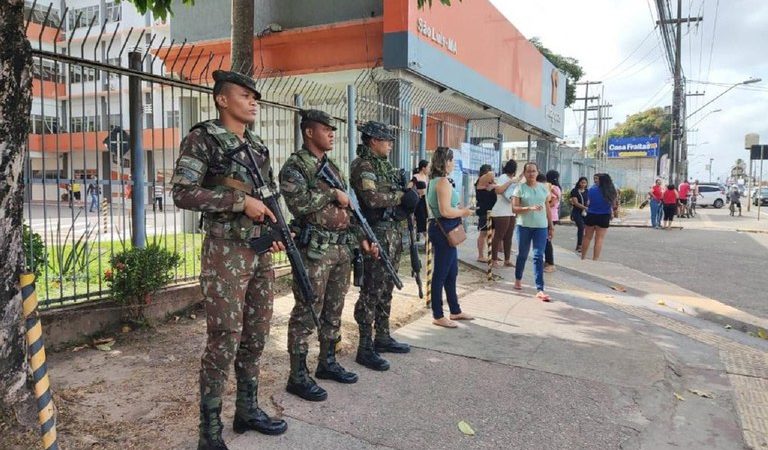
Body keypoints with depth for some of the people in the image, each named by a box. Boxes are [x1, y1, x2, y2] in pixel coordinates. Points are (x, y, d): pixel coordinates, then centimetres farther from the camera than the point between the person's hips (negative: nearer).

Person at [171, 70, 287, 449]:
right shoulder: (203, 139, -6)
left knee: (256, 336, 13)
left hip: (261, 252, 7)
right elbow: (182, 193, -15)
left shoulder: (258, 146, 14)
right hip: (225, 252, -7)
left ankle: (248, 410, 29)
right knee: (224, 339, -5)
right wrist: (241, 201, -19)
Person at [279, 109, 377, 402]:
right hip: (314, 250, -8)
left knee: (333, 312, 16)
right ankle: (298, 377, 7)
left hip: (342, 249, 8)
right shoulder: (294, 166, -7)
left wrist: (361, 238, 13)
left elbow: (348, 210, 21)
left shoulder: (333, 167, 17)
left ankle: (327, 363, 30)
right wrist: (333, 194, -15)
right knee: (306, 314, -2)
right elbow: (297, 202, -24)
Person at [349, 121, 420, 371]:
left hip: (394, 233, 9)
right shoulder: (363, 165, -10)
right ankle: (365, 347, 0)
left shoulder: (385, 165, 18)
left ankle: (383, 338, 26)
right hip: (377, 234, -9)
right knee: (372, 290, -6)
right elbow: (373, 197, -24)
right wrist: (403, 196, -12)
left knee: (386, 289, 15)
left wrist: (410, 194, 1)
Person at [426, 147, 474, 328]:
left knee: (451, 272, 17)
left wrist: (458, 209, 16)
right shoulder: (443, 182, -17)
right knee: (441, 274, -2)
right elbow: (445, 211, -25)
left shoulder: (434, 181, 14)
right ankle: (438, 316, 7)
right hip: (444, 231, -11)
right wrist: (463, 212, -9)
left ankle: (455, 311, 29)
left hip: (442, 229, 11)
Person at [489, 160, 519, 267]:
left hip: (511, 212, 9)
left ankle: (507, 260, 12)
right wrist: (510, 182, -19)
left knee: (508, 237, 8)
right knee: (498, 236, -6)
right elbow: (498, 190, -24)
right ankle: (494, 260, -2)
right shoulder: (503, 177, -8)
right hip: (501, 212, -9)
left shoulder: (511, 178, 20)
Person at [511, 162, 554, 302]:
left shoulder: (544, 188, 6)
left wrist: (551, 226, 10)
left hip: (541, 227, 1)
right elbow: (514, 208, -9)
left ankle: (540, 290, -8)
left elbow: (548, 208, 11)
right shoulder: (520, 188, -3)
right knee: (522, 254, 13)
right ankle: (518, 279, 37)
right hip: (524, 226, -1)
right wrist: (529, 208, -24)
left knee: (539, 257, -5)